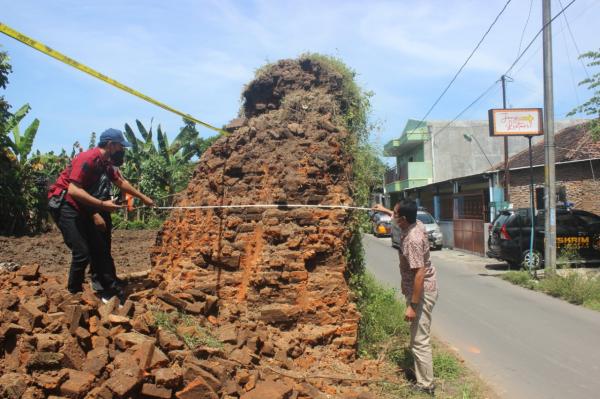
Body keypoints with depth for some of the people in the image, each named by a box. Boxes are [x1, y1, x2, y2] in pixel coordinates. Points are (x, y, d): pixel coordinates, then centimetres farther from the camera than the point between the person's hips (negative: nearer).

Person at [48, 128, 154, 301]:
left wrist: (143, 198, 26)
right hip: (63, 204, -9)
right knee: (82, 253, -13)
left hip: (81, 205, 9)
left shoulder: (106, 162, 5)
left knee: (99, 248, 7)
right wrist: (102, 205, -32)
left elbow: (121, 182, 21)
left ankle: (108, 290, 14)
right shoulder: (87, 159, -22)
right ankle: (74, 294, 6)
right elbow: (73, 190, -30)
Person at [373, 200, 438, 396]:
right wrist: (385, 210, 32)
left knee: (420, 341, -3)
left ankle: (426, 386, 7)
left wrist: (412, 305, -25)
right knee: (418, 338, 21)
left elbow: (419, 274, -29)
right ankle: (422, 377, 34)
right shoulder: (416, 224, -1)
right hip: (421, 289, 10)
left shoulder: (412, 240, -29)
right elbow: (401, 217, 27)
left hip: (422, 292, -10)